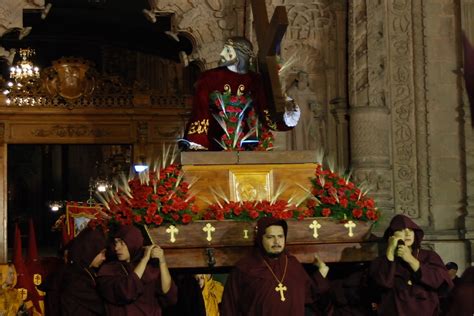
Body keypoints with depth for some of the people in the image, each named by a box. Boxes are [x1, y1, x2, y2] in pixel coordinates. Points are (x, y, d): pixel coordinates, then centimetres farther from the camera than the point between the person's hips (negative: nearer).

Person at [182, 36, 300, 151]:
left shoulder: (254, 81, 5)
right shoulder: (210, 77, -1)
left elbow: (263, 114, 6)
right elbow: (200, 113, -8)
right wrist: (196, 146, -18)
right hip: (215, 144, -2)